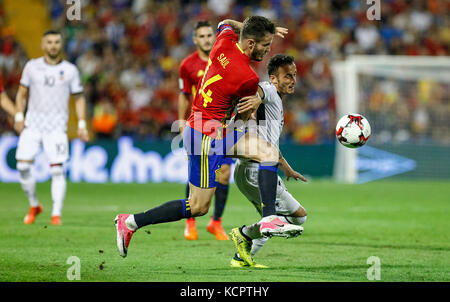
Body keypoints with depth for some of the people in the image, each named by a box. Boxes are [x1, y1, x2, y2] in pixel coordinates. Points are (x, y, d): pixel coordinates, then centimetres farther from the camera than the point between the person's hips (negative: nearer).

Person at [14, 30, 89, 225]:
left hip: (56, 126, -1)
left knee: (57, 170, -11)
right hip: (32, 124, 1)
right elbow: (22, 93, 13)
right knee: (23, 165, -8)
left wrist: (81, 124, 0)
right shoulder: (32, 66, 6)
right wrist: (19, 116, 0)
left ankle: (56, 214, -6)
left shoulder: (70, 70, 4)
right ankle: (34, 206, 12)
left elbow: (79, 98, 10)